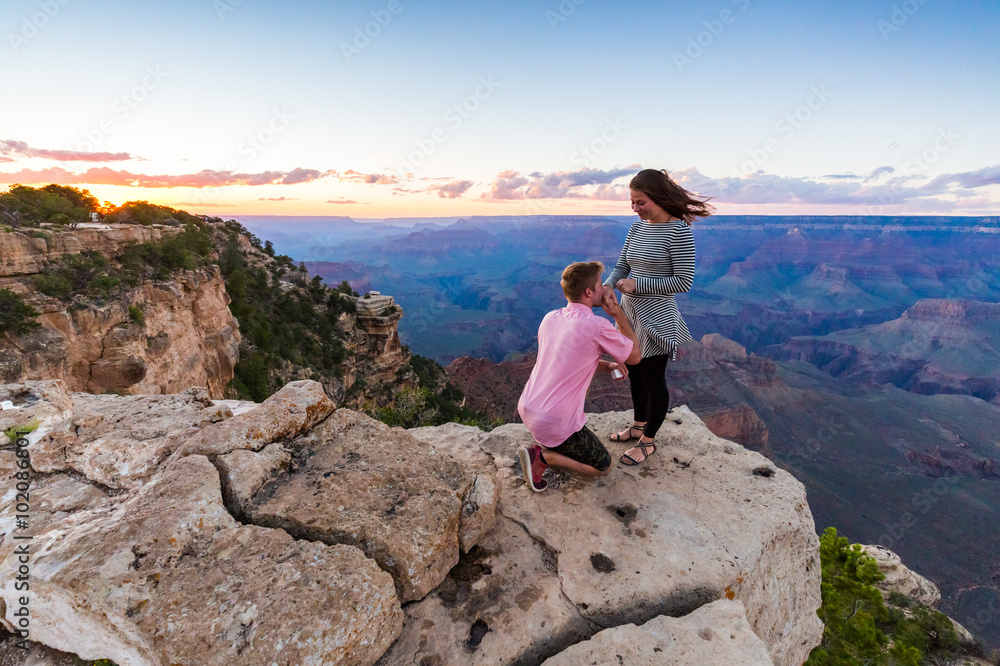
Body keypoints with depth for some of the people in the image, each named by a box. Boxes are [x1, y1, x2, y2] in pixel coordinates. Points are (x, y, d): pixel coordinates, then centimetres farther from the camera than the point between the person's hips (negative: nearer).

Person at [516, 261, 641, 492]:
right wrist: (617, 313, 1)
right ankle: (542, 454, -2)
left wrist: (607, 365, 8)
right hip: (553, 423, -7)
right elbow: (634, 355, -1)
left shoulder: (550, 318, 4)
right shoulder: (597, 326, -19)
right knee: (603, 466, 16)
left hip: (526, 408, 7)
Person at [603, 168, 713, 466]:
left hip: (656, 318, -7)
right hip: (630, 313, 7)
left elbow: (684, 281, -17)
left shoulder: (679, 231, -15)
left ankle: (648, 441, 25)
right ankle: (639, 426, 41)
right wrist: (608, 285, -13)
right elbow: (621, 267, 8)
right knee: (635, 375, 20)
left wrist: (636, 284, -19)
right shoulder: (637, 228, 7)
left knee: (653, 380, 7)